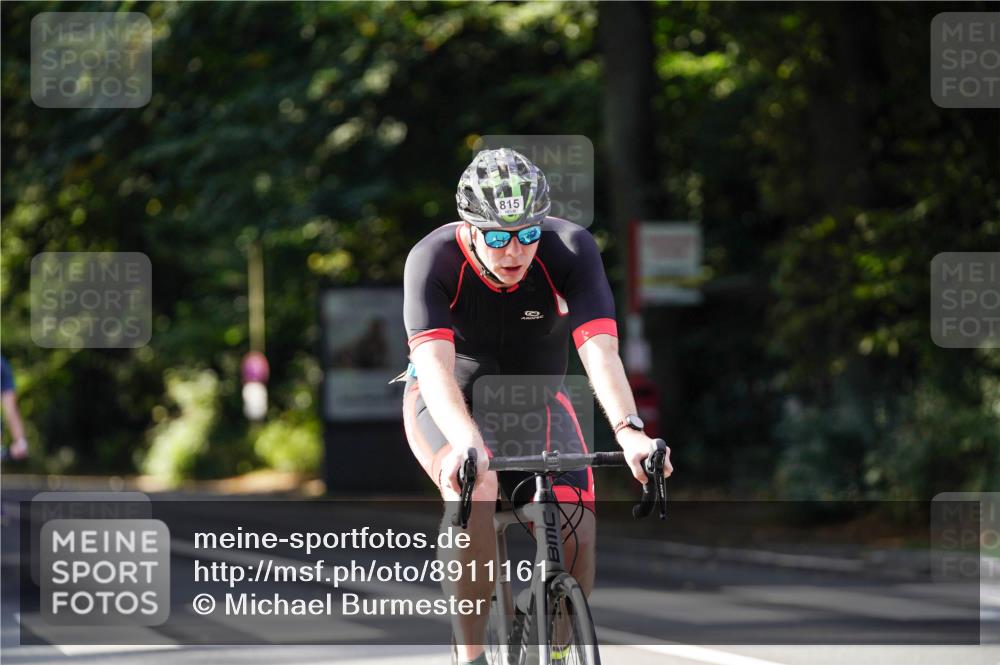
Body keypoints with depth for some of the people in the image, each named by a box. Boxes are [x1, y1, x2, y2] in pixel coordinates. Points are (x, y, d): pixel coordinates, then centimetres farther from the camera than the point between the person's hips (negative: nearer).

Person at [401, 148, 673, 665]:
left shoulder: (571, 249, -25)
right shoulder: (433, 259, -29)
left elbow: (599, 350, -36)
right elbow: (434, 364, -41)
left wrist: (629, 430, -53)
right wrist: (467, 443, -59)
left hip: (536, 404, 2)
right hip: (449, 406, -2)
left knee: (575, 534, -20)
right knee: (474, 488, -35)